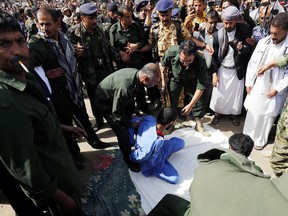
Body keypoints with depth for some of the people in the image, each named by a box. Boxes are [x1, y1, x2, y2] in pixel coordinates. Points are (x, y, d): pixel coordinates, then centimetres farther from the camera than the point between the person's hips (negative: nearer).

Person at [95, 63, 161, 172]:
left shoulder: (136, 73, -18)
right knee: (123, 133, -5)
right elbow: (116, 113, -30)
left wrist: (133, 111, 3)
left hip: (118, 99, 8)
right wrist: (131, 124, -16)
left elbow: (132, 95, 2)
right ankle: (129, 161, 15)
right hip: (105, 102, -7)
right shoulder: (124, 87, -43)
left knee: (128, 125, 18)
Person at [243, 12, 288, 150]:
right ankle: (247, 135, 33)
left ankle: (261, 140, 33)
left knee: (268, 115, 12)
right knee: (252, 112, 13)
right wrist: (249, 82, 2)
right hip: (257, 86, 3)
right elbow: (252, 62, 3)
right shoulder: (263, 42, -3)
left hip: (273, 90, -3)